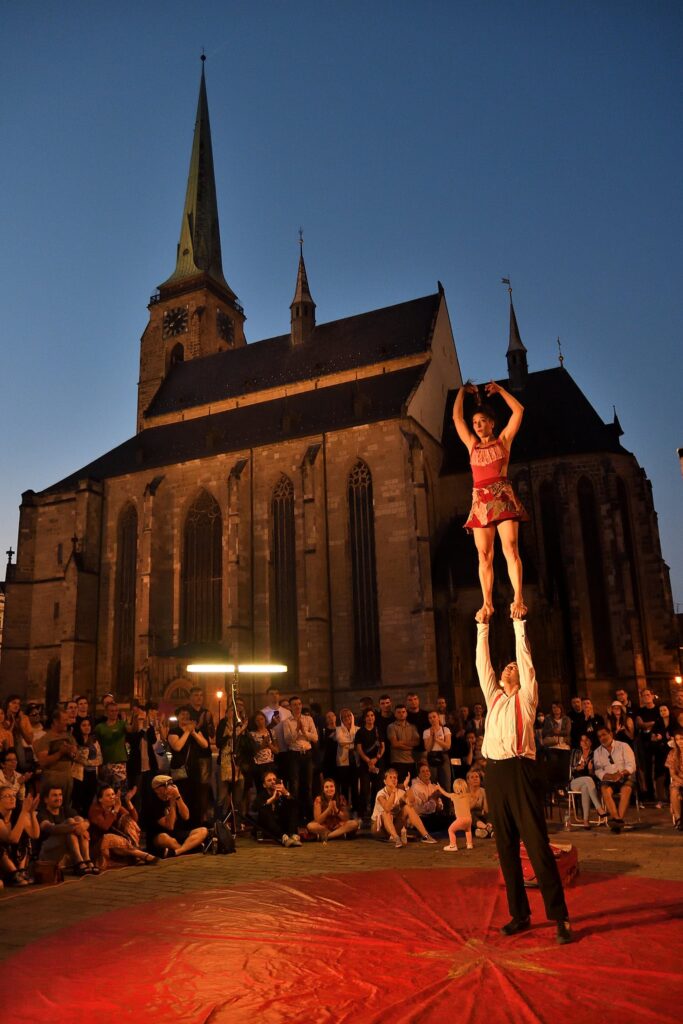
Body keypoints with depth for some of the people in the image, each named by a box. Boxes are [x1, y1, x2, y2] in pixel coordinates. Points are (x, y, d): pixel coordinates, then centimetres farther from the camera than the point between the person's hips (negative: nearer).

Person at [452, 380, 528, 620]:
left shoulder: (503, 440, 12)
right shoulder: (472, 445, 19)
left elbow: (518, 410, 7)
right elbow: (456, 417, 21)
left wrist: (499, 389, 13)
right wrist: (463, 391, 26)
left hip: (503, 497, -3)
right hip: (480, 501, 3)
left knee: (510, 548, -14)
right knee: (484, 555, -2)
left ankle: (518, 598, -18)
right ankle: (487, 603, -3)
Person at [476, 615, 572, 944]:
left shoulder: (526, 697, 7)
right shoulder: (493, 697, 18)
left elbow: (526, 659, 0)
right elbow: (482, 663, 18)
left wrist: (519, 624, 0)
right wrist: (483, 627, 17)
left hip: (520, 771, -5)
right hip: (494, 772, 5)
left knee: (537, 846, -4)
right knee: (506, 848, 10)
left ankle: (559, 917, 4)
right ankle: (519, 914, 19)